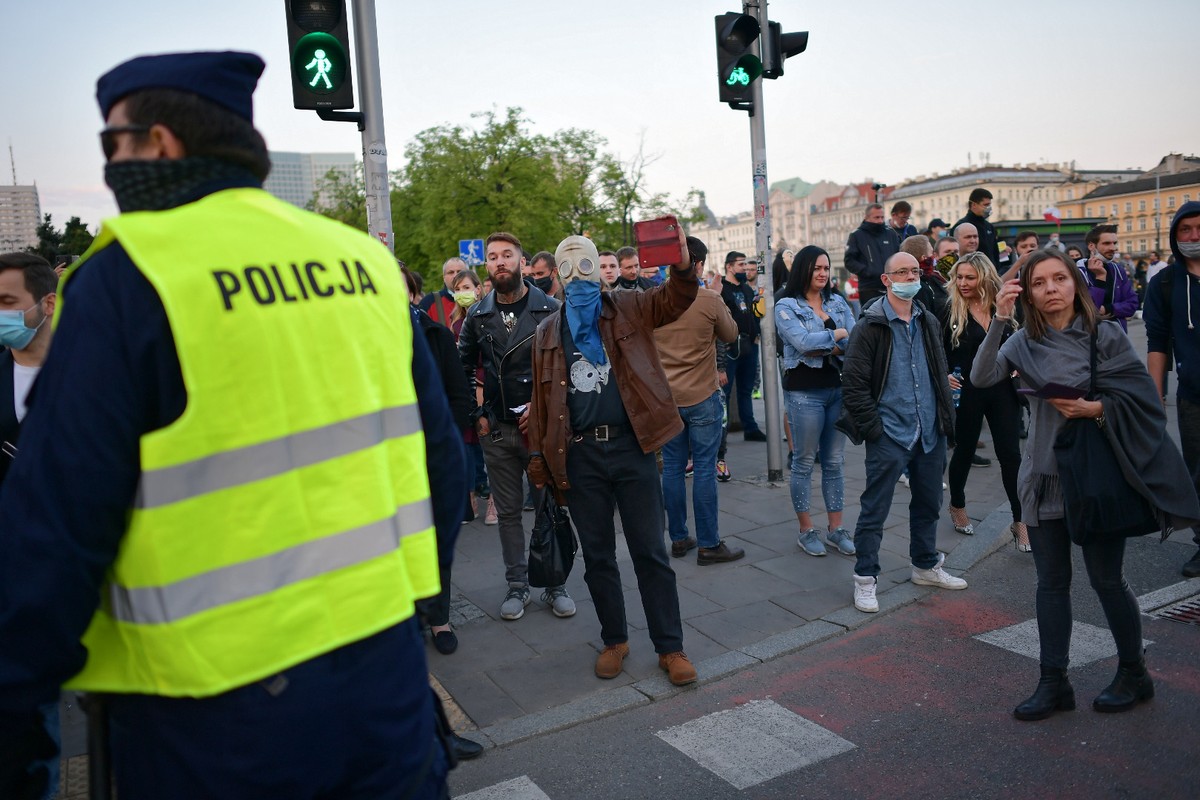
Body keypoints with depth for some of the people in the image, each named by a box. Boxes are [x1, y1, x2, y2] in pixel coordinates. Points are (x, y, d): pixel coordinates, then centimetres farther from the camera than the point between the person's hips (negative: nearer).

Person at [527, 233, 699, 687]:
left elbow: (675, 300, -11)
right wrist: (537, 454, 8)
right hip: (579, 455, 2)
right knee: (597, 556, 12)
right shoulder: (549, 332, 10)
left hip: (631, 446, -2)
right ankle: (614, 640, 29)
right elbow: (541, 397, 12)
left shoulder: (629, 309, 5)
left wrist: (683, 268, -32)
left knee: (650, 552, 4)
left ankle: (670, 648, 15)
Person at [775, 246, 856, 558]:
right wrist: (838, 334, -6)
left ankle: (836, 528, 19)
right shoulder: (786, 306, -3)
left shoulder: (838, 302, 11)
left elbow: (855, 340, 0)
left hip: (838, 387, 5)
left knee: (834, 461, 10)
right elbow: (803, 342, -18)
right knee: (805, 462, 4)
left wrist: (824, 347, -15)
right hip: (805, 392, -5)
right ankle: (806, 530, 14)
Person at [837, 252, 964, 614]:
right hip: (890, 435, -6)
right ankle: (865, 578, 12)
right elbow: (853, 382, -13)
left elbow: (941, 374, 19)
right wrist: (872, 428, -15)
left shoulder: (929, 323, 11)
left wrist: (946, 418, 12)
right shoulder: (870, 327, -10)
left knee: (929, 503, 18)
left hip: (930, 432, 7)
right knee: (875, 509, 0)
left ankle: (926, 566, 35)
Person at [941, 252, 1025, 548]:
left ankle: (1019, 521, 11)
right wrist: (944, 375, -16)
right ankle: (957, 507, 35)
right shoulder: (950, 312, -5)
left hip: (1002, 390, 2)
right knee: (965, 450, 12)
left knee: (1010, 454, 1)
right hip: (967, 392, -2)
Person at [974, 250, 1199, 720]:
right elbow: (982, 378, -16)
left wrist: (1094, 409, -19)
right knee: (1051, 581, 9)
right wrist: (999, 320, -24)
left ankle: (1133, 674, 29)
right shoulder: (1024, 343, 1)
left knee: (1105, 578, 6)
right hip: (1044, 474, 3)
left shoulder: (1105, 336, -4)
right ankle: (1054, 683, 19)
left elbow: (1143, 399, -4)